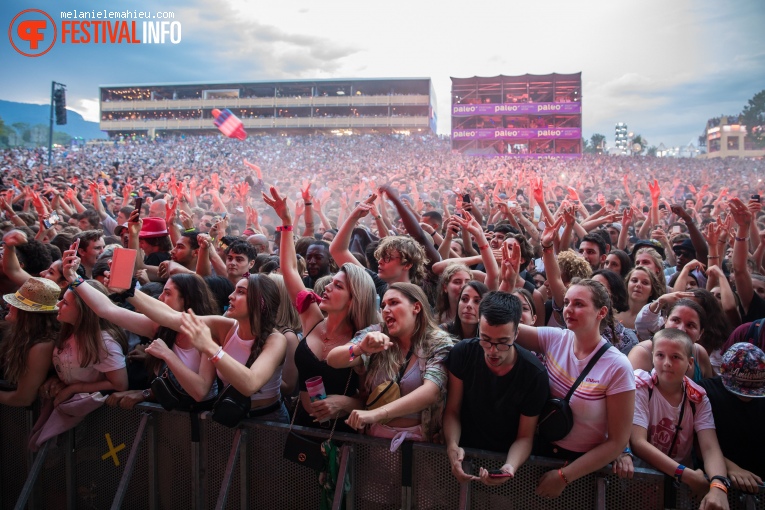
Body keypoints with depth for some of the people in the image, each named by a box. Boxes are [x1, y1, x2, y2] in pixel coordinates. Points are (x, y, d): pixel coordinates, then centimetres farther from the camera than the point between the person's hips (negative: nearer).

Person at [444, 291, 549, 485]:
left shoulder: (535, 374, -16)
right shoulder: (463, 353, -12)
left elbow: (525, 436, -8)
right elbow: (452, 411, -4)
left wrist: (510, 467, -27)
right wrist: (453, 446, -23)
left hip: (508, 457, -1)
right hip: (465, 454, 1)